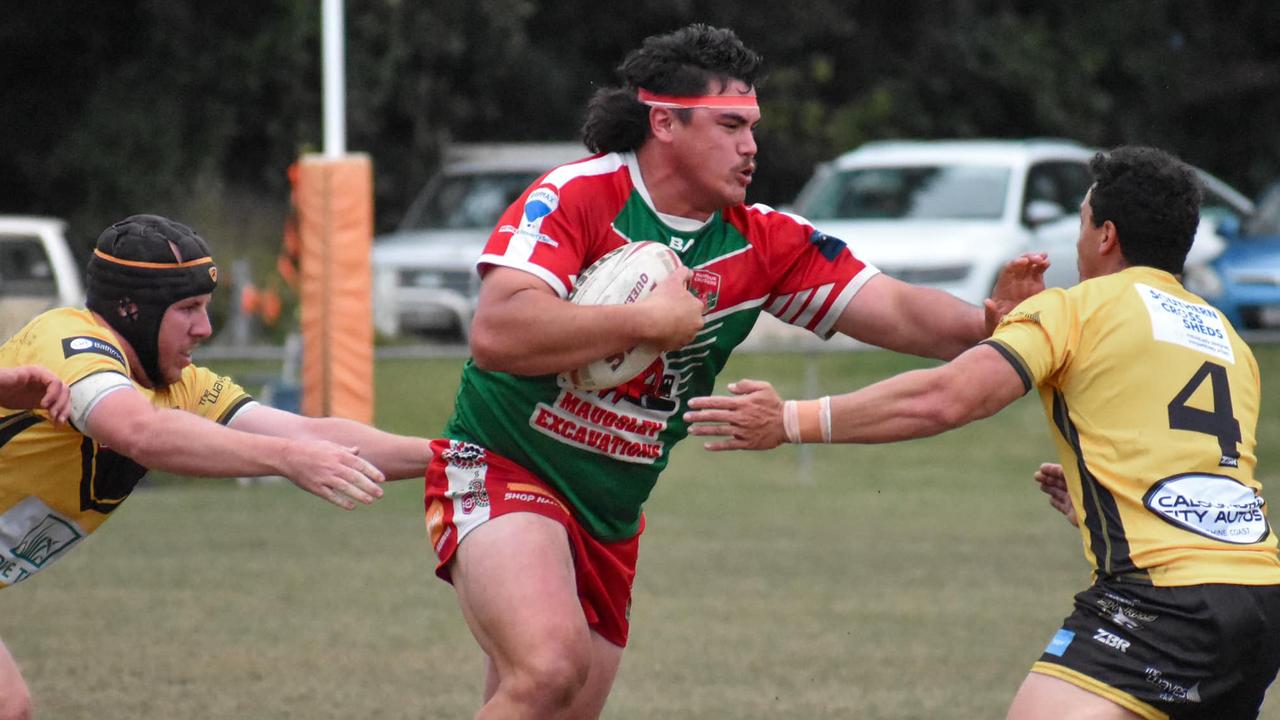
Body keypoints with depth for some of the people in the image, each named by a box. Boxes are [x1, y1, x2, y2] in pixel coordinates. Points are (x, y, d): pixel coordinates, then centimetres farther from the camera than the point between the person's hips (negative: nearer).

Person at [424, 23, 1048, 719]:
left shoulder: (763, 242, 2)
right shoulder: (576, 195, -16)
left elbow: (898, 311, -3)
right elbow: (495, 334, -29)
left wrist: (988, 321, -23)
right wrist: (649, 320, -25)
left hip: (609, 524, 7)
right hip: (503, 471, -7)